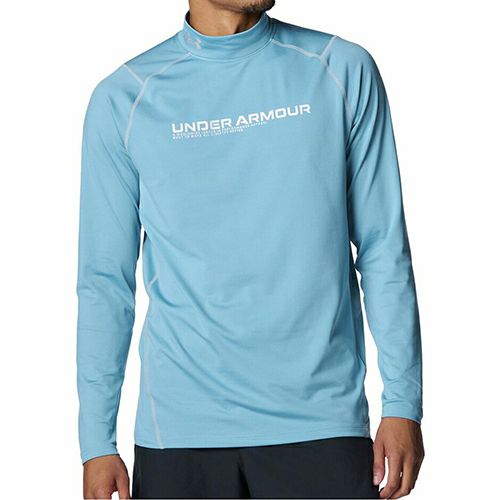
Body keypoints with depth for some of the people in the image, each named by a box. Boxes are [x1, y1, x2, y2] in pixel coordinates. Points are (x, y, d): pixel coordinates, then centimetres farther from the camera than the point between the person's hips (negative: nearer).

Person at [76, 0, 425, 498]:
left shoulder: (344, 70, 3)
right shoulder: (122, 98, 2)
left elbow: (383, 250, 4)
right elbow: (105, 280, 5)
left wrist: (402, 401, 0)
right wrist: (97, 441, 1)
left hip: (322, 419, 0)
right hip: (182, 422, 0)